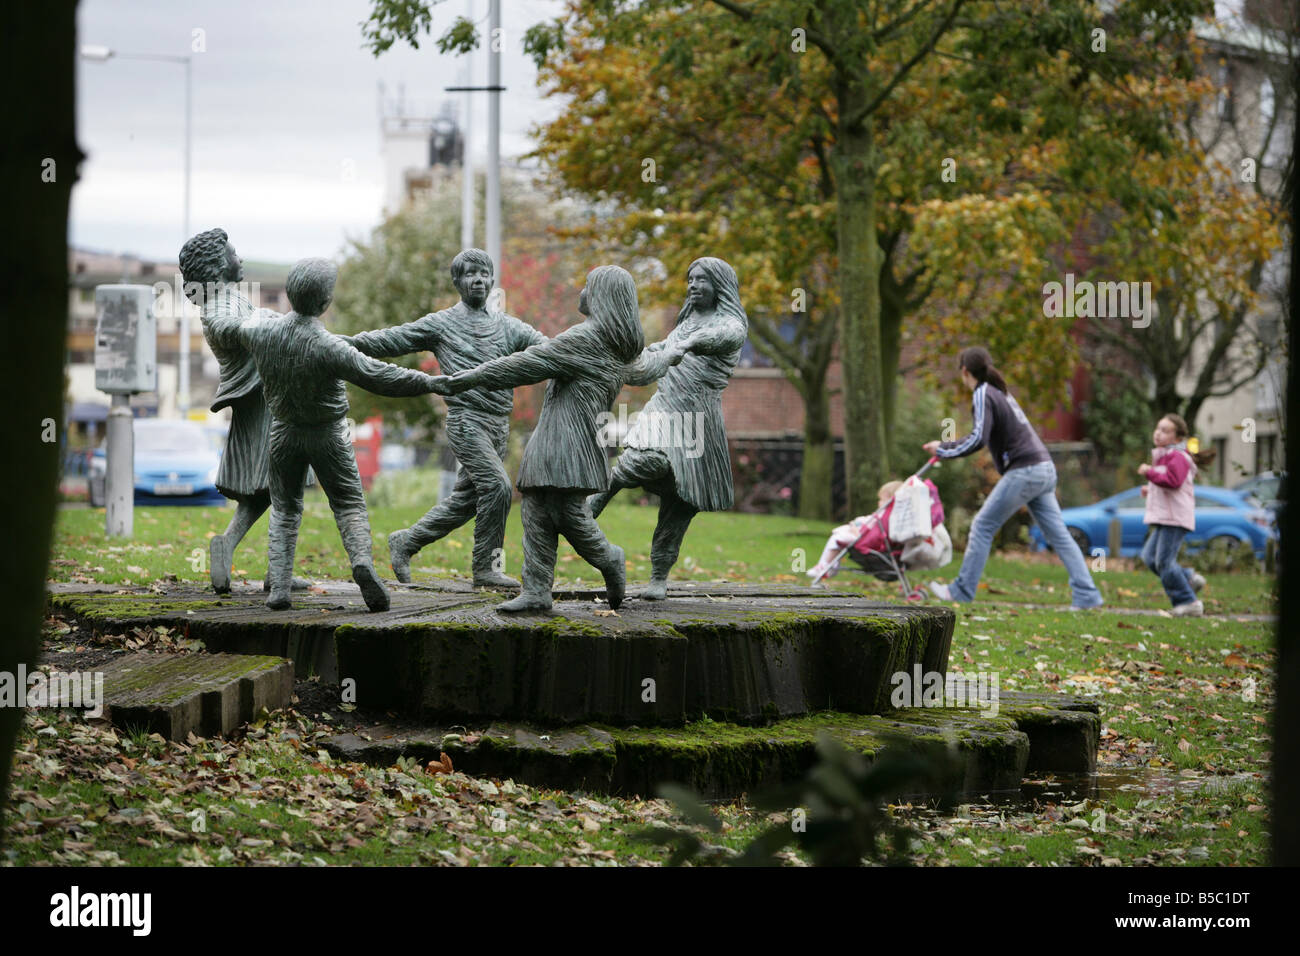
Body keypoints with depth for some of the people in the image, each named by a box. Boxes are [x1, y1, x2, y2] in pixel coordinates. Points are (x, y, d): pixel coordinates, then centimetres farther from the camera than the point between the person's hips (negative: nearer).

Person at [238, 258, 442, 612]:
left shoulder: (263, 332, -16)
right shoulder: (329, 348, -29)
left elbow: (245, 329, 10)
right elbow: (380, 377, -26)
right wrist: (431, 383, -16)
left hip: (285, 432, 4)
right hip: (328, 436, -4)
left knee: (285, 509, 16)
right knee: (349, 505, 5)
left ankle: (279, 586, 2)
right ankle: (362, 560, -23)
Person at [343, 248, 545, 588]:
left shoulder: (507, 327, 14)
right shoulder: (440, 324, 2)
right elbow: (392, 339, 0)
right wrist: (346, 342, -9)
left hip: (499, 426, 6)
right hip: (466, 420, -6)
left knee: (465, 500, 9)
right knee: (497, 486, -18)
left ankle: (405, 541, 24)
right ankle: (486, 567, -8)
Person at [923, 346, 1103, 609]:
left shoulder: (983, 395, -8)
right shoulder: (1000, 391, 20)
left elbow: (978, 438, -20)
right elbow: (986, 437, 27)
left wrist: (943, 449, -9)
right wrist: (948, 447, 24)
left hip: (1024, 472, -9)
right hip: (1045, 469, 9)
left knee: (982, 527, 1)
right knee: (1058, 534, 6)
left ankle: (962, 590, 5)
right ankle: (1087, 595, 0)